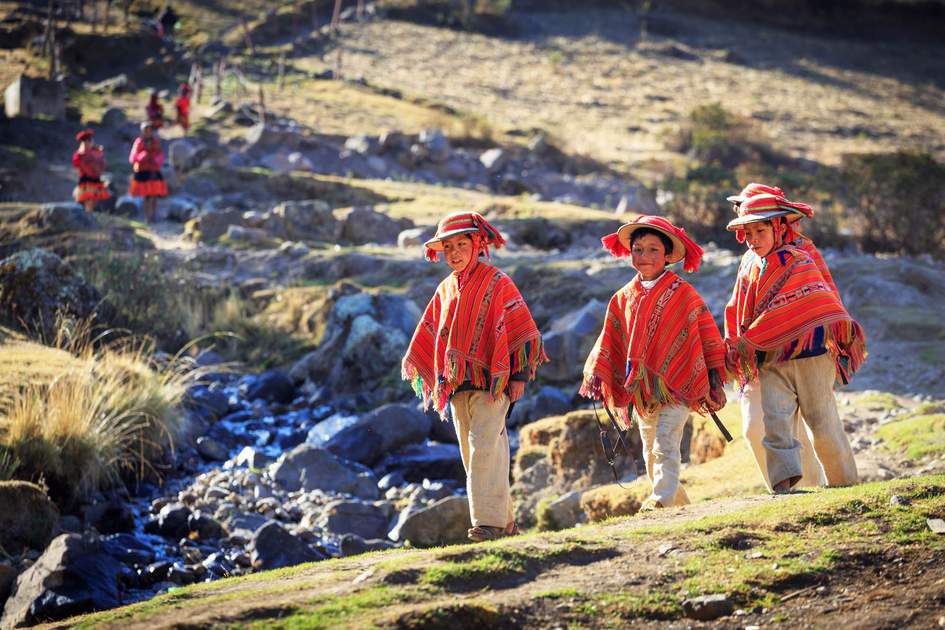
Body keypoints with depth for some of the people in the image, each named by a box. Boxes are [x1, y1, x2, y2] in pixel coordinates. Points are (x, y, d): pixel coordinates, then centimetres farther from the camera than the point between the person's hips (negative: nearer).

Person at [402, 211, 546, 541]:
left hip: (491, 380, -7)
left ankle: (490, 520, -18)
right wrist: (420, 369, 22)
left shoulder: (497, 282, -5)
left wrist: (519, 375, -11)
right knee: (472, 452, 7)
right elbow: (429, 334, 24)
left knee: (484, 446, -17)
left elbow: (521, 328, -7)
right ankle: (504, 519, 15)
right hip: (457, 383, 7)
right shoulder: (445, 289, 15)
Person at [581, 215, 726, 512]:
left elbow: (707, 333, -1)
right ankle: (677, 498, 26)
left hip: (675, 384, -6)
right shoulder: (623, 297, 9)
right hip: (640, 387, 6)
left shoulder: (682, 293, -4)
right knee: (650, 450, 12)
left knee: (665, 444, -16)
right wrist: (597, 373, 0)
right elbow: (609, 340, 11)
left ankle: (662, 497, -19)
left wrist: (714, 378, -3)